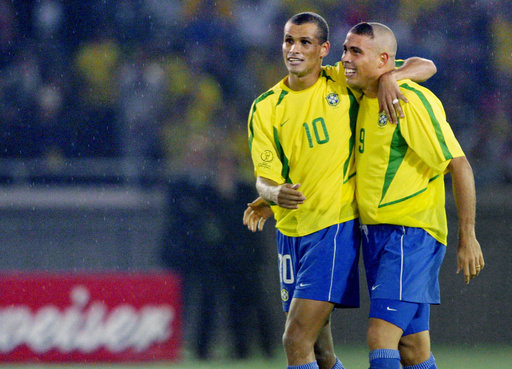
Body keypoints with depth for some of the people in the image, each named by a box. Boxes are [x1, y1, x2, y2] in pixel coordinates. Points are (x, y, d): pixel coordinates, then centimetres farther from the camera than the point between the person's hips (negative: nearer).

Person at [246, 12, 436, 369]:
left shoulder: (345, 82, -1)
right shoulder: (266, 108, 5)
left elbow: (426, 67, 1)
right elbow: (265, 176, 0)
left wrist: (390, 76, -20)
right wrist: (274, 193, -24)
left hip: (336, 226, -4)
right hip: (290, 230, 4)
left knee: (296, 340, -16)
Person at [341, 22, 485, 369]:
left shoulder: (413, 101, -14)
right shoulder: (363, 99, 11)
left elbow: (459, 166, -14)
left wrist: (467, 237, -16)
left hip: (411, 233, -8)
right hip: (374, 233, 8)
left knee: (381, 338, -18)